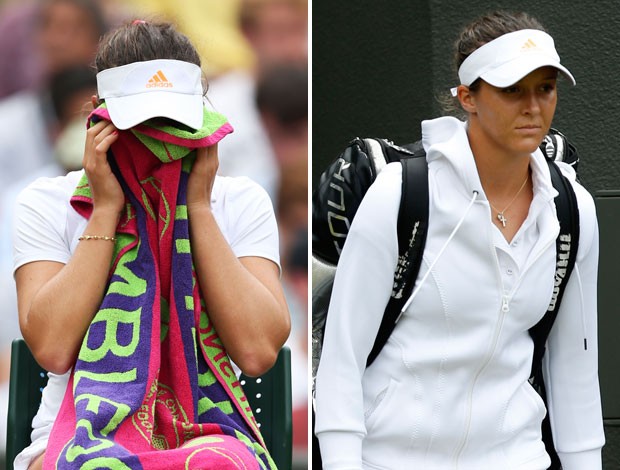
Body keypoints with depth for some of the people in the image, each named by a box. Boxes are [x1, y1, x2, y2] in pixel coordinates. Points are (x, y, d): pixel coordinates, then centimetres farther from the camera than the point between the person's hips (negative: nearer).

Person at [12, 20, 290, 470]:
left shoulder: (242, 203, 7)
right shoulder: (48, 204, 5)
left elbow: (258, 350, -9)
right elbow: (52, 348, -12)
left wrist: (198, 206, -6)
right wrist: (106, 210, -8)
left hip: (206, 430, 1)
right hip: (83, 430, 0)